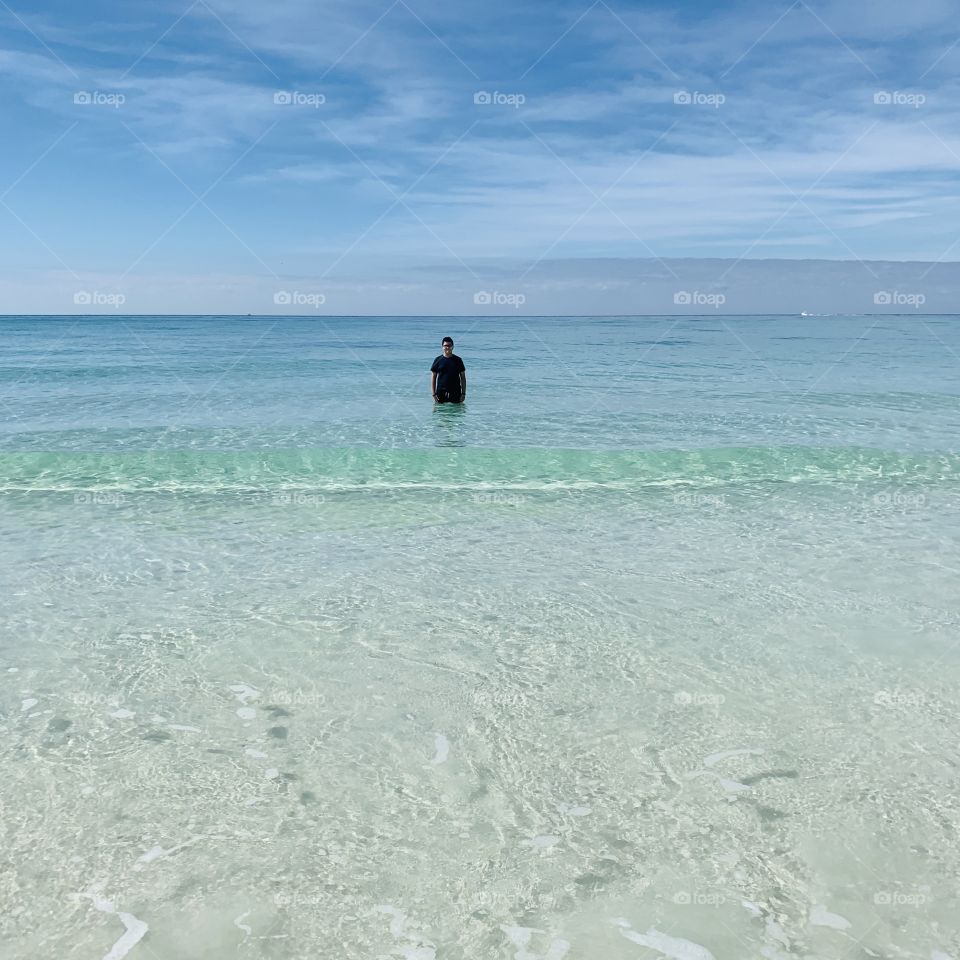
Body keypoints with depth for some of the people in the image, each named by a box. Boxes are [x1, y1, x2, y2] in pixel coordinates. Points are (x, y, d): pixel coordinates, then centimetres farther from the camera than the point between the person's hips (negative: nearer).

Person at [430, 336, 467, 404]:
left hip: (455, 393, 1)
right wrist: (434, 394, -3)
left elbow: (463, 377, 8)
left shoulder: (457, 360, 5)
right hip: (441, 393, -1)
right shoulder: (438, 360, 3)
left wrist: (463, 393, 1)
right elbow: (433, 377, 4)